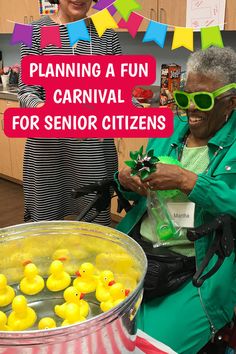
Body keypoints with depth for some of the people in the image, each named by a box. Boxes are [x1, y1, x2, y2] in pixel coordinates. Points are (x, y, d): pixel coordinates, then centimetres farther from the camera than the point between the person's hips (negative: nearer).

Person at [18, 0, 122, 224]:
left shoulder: (107, 35, 9)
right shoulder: (36, 31, 1)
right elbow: (26, 91, -5)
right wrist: (42, 109, -27)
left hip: (95, 146, 2)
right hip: (50, 146, -2)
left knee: (96, 217, 9)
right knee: (46, 216, 8)